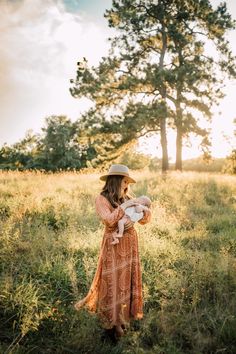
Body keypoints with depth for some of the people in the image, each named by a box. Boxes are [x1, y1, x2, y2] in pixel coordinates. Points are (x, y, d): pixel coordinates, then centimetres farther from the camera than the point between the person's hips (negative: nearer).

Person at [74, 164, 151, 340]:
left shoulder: (126, 198, 6)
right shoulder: (102, 199, -10)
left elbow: (144, 218, 9)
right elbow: (109, 220, -25)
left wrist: (145, 210, -12)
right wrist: (124, 206, -19)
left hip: (130, 244, 6)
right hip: (114, 245, -6)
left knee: (128, 279, 15)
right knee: (113, 280, 4)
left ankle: (124, 314, 32)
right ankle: (112, 321, 21)